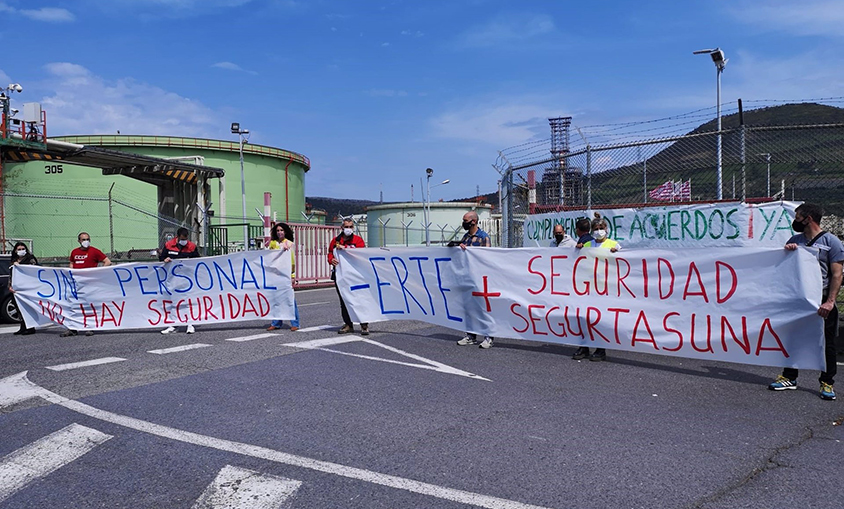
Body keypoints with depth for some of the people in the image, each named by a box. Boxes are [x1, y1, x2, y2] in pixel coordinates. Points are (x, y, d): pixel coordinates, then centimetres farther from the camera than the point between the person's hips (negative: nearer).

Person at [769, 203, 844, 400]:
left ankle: (827, 382, 13)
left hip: (822, 300, -5)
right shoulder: (796, 240, 11)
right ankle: (789, 378, 20)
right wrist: (786, 249, -4)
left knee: (826, 343, 3)